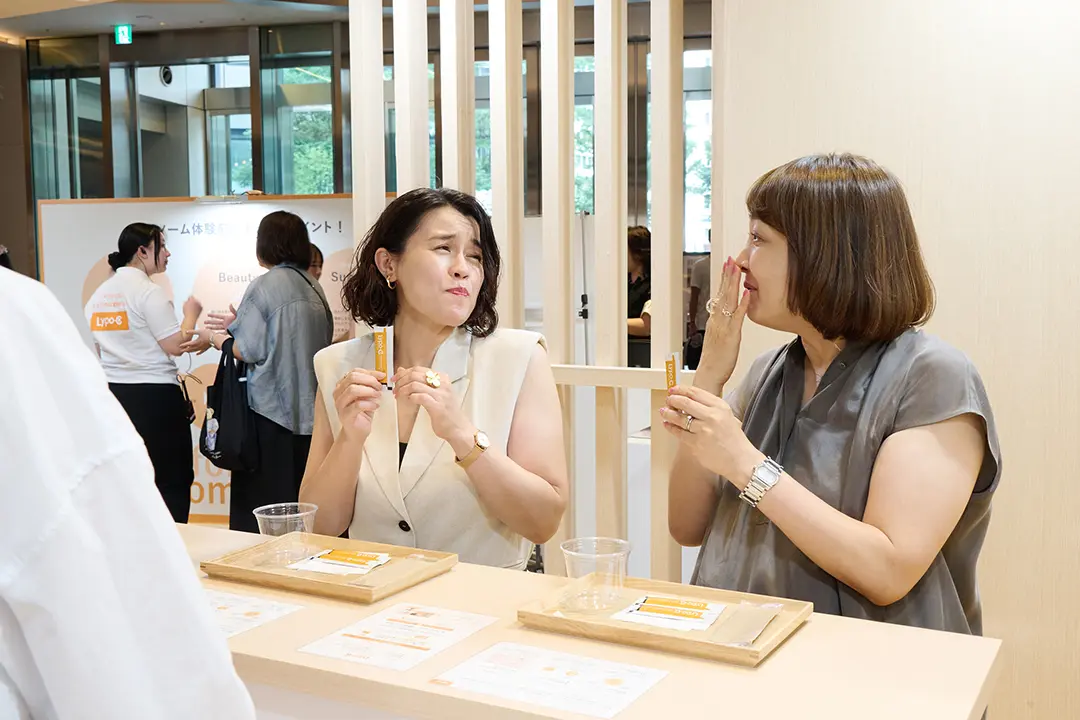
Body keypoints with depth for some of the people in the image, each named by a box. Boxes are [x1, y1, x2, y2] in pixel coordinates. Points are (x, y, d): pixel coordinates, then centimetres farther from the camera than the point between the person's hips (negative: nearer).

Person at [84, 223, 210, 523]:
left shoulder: (98, 295, 11)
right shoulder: (149, 291, -12)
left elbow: (102, 349, 17)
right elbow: (176, 345, -13)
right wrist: (191, 314, 3)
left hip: (113, 393, 8)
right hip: (154, 397, -8)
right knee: (173, 480, 1)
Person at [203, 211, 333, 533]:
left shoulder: (264, 286, -10)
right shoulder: (313, 287, 11)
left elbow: (251, 350, -13)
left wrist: (220, 339, 5)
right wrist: (238, 325, 22)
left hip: (271, 410, -7)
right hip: (309, 409, 7)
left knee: (261, 506, -2)